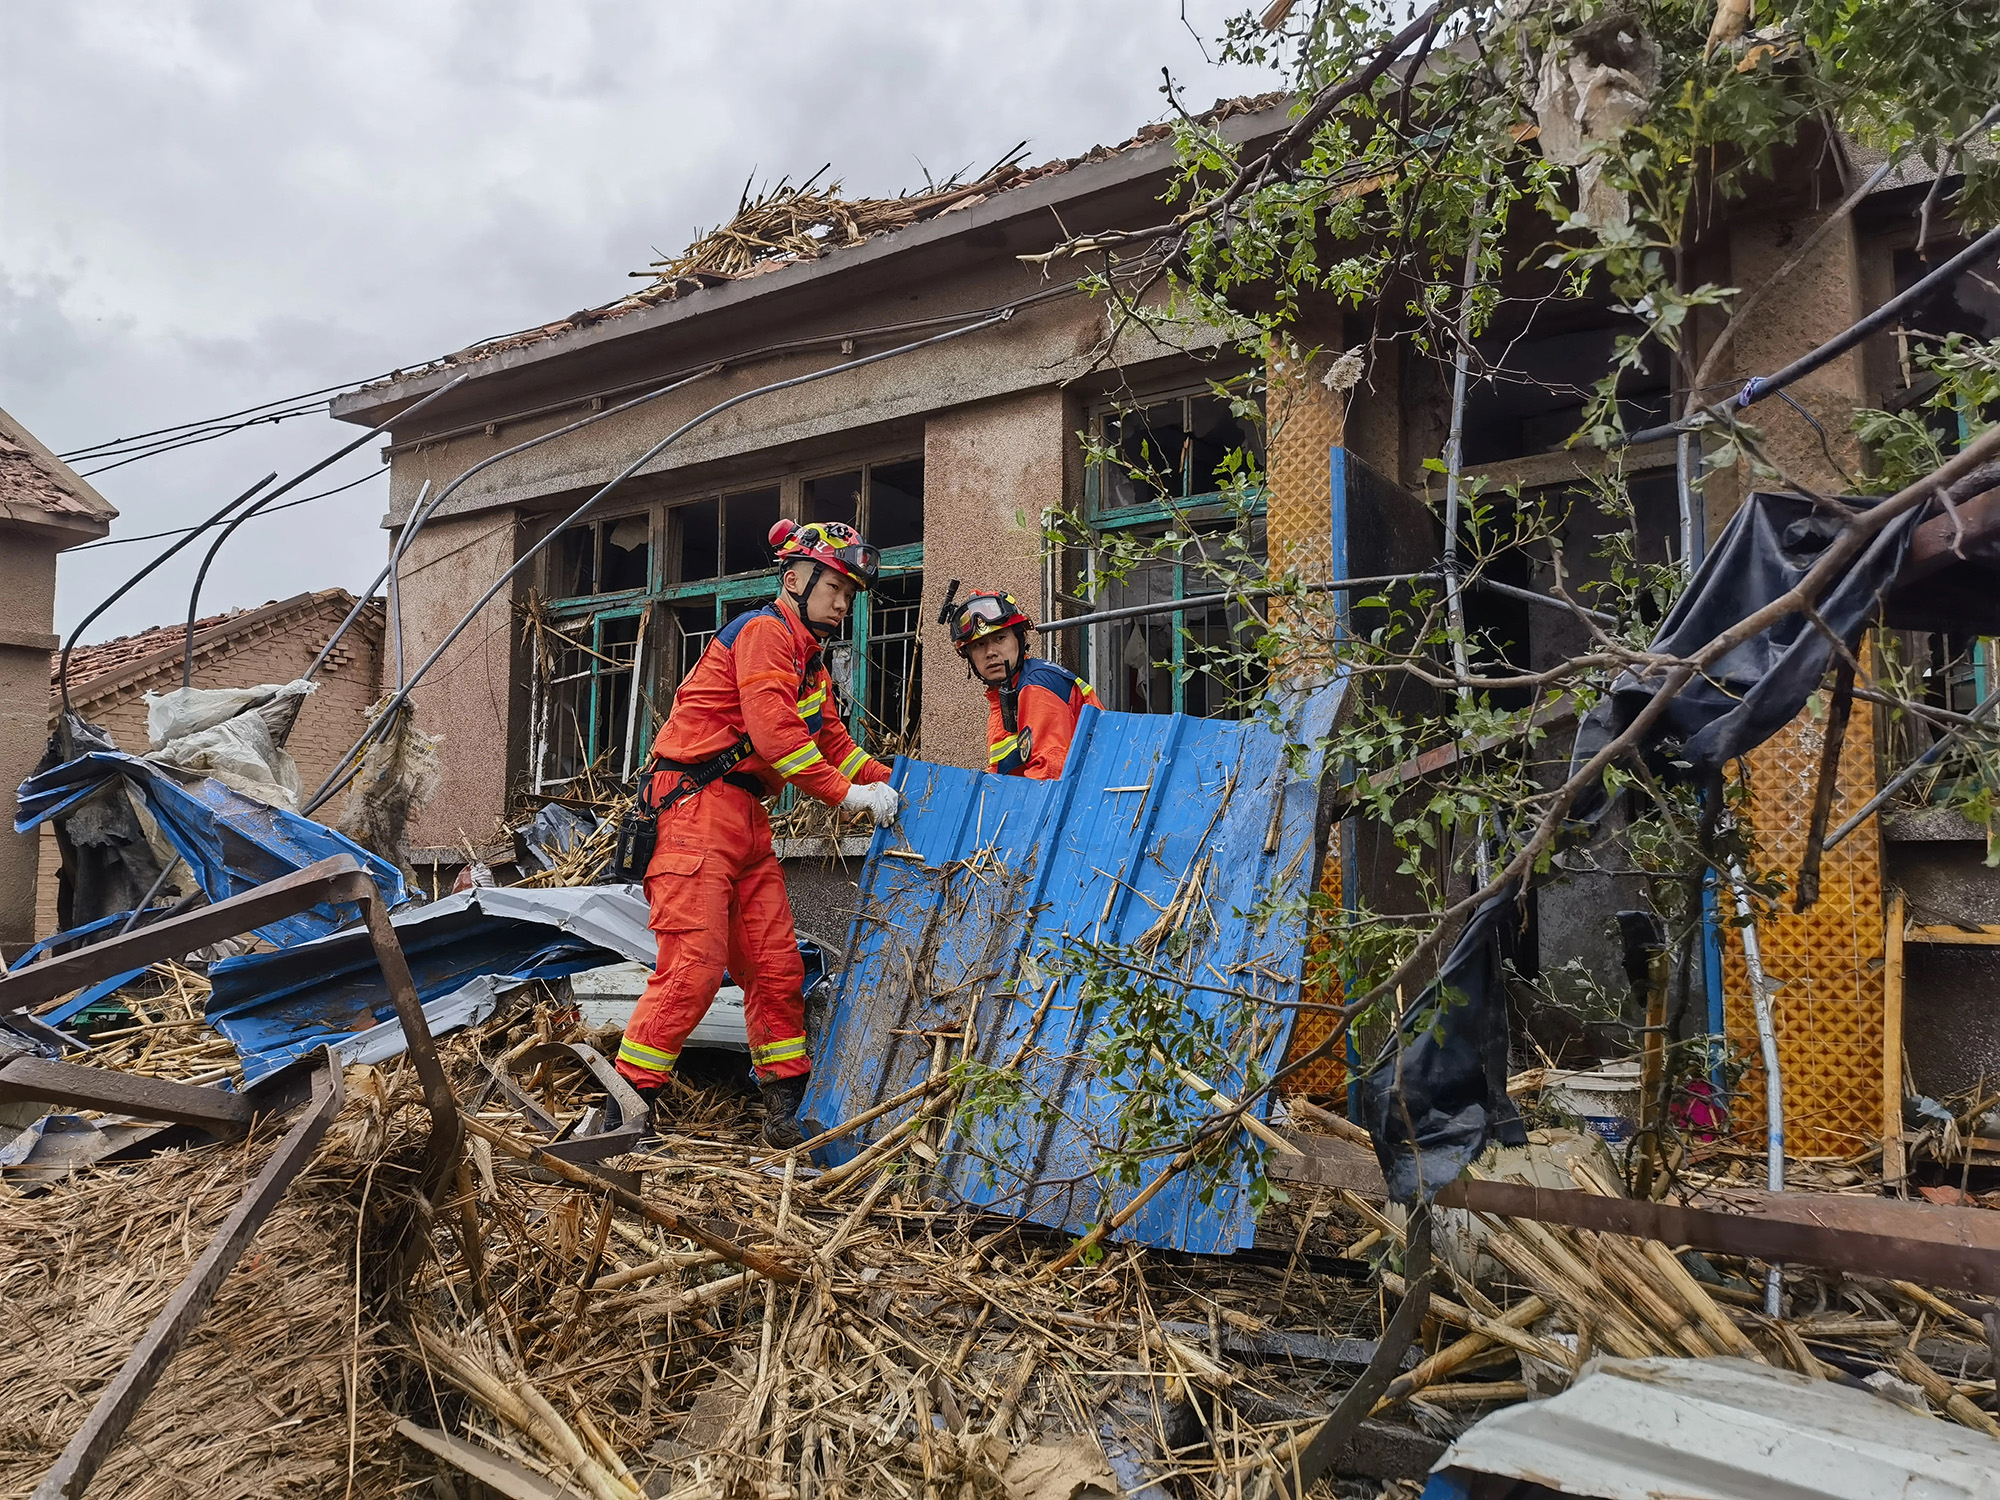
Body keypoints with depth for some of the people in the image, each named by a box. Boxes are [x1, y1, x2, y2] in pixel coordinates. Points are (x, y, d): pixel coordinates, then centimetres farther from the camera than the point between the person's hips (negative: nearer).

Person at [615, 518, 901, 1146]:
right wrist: (846, 794, -15)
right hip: (697, 807, -10)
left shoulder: (811, 659, 23)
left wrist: (885, 781, 12)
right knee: (694, 966, -14)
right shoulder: (765, 631, -9)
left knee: (776, 965, 7)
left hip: (748, 821, 10)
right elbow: (773, 731, -19)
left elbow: (831, 737, 26)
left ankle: (786, 1107, 15)